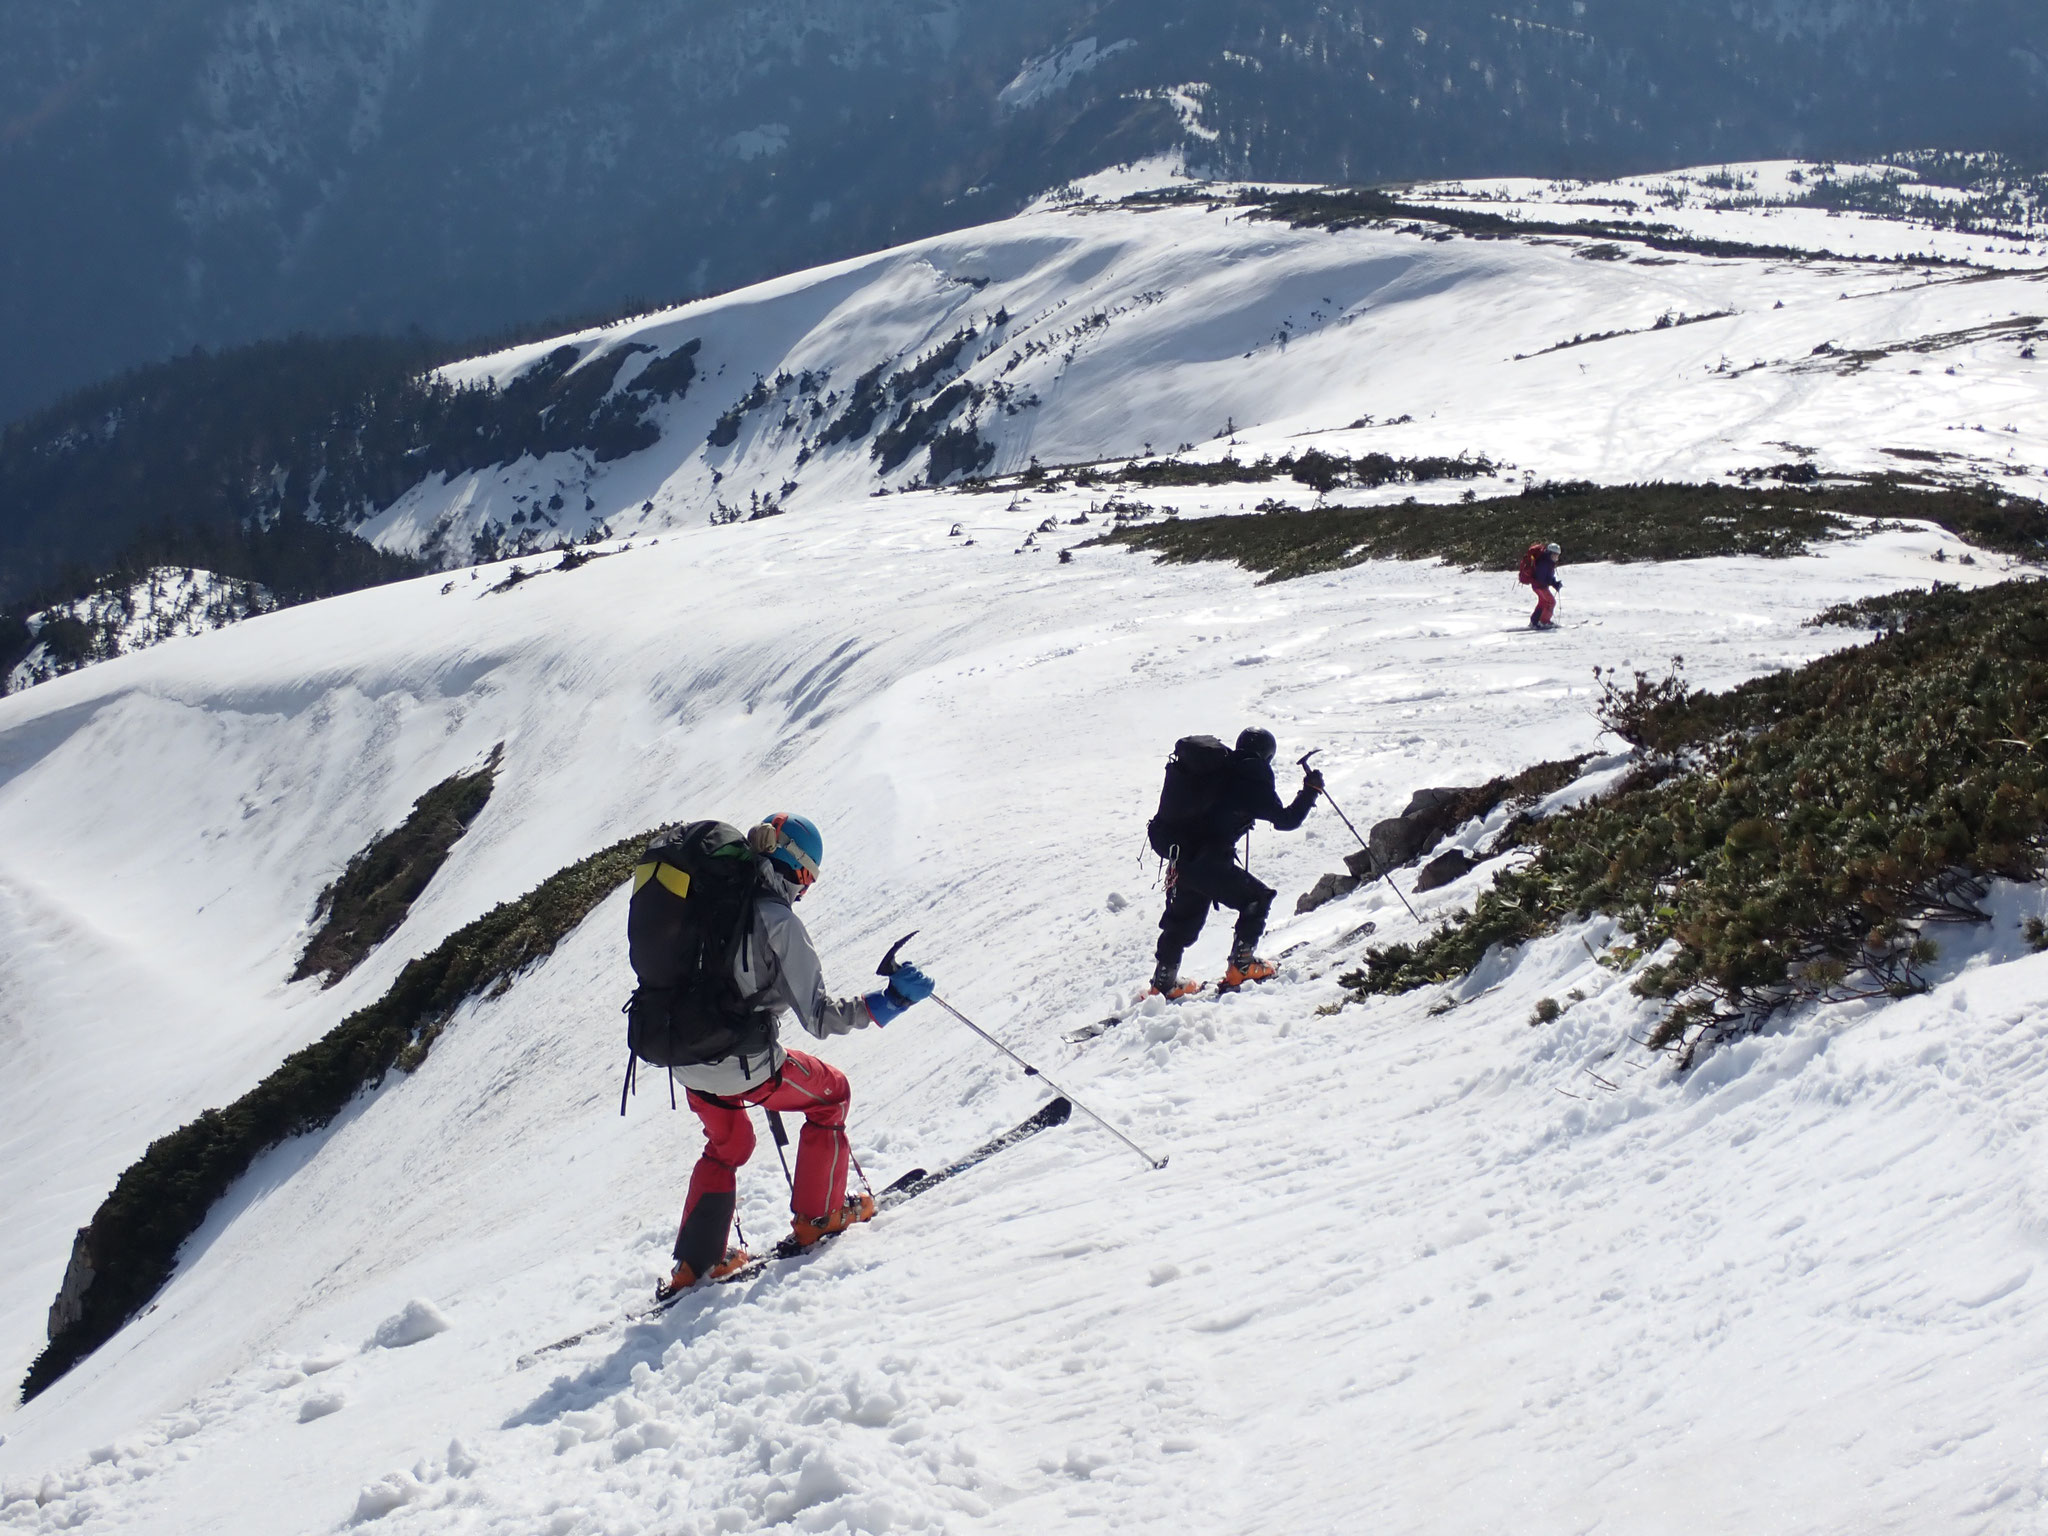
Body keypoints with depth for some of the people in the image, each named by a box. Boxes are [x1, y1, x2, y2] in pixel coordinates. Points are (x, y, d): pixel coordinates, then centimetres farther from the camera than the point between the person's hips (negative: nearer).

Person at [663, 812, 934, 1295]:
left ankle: (695, 1261, 32)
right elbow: (819, 1016, -18)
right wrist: (889, 1000, -16)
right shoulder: (778, 921, -15)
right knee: (831, 1092, 21)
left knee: (728, 1144, 32)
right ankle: (817, 1216, 25)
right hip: (742, 1064, -7)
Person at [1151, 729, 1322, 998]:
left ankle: (1163, 982, 27)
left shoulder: (1221, 770, 14)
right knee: (1258, 898, 13)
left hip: (1183, 859, 7)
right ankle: (1241, 965, 12)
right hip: (1210, 863, -7)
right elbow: (1285, 820, -2)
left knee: (1183, 921, 22)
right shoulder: (1255, 781, -6)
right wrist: (1311, 790, 8)